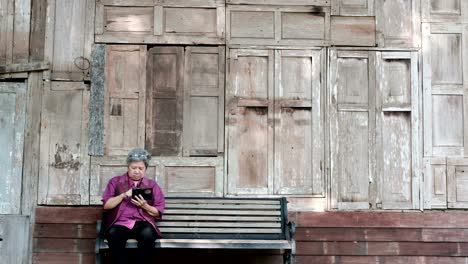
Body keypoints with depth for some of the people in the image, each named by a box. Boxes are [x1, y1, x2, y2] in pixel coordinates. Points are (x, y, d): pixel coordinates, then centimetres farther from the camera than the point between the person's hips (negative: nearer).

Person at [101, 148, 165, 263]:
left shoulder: (152, 185, 17)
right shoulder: (115, 181, 17)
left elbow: (159, 212, 12)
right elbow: (106, 205, 7)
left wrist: (145, 206, -7)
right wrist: (123, 195, -7)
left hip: (142, 223, 0)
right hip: (120, 223, 0)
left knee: (148, 233, -36)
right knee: (113, 234, -36)